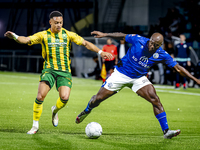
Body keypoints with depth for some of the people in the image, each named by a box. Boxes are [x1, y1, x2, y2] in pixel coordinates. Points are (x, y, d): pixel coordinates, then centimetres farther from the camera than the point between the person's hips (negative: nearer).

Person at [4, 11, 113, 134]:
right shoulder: (43, 35, 3)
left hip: (64, 71, 1)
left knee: (64, 97, -18)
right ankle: (35, 126, -3)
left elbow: (85, 43, 9)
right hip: (49, 69, -1)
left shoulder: (68, 35, 6)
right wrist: (14, 36, -29)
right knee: (40, 96, -18)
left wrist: (100, 52, 2)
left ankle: (55, 110, 20)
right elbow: (27, 40, -9)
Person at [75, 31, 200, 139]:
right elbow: (123, 36, -2)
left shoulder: (162, 55, -18)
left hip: (139, 78, 1)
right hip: (121, 74, -1)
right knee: (98, 99, 2)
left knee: (155, 100, -18)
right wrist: (104, 35, 3)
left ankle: (166, 131, -14)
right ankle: (87, 111, 36)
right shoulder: (138, 40, -21)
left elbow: (178, 68, -12)